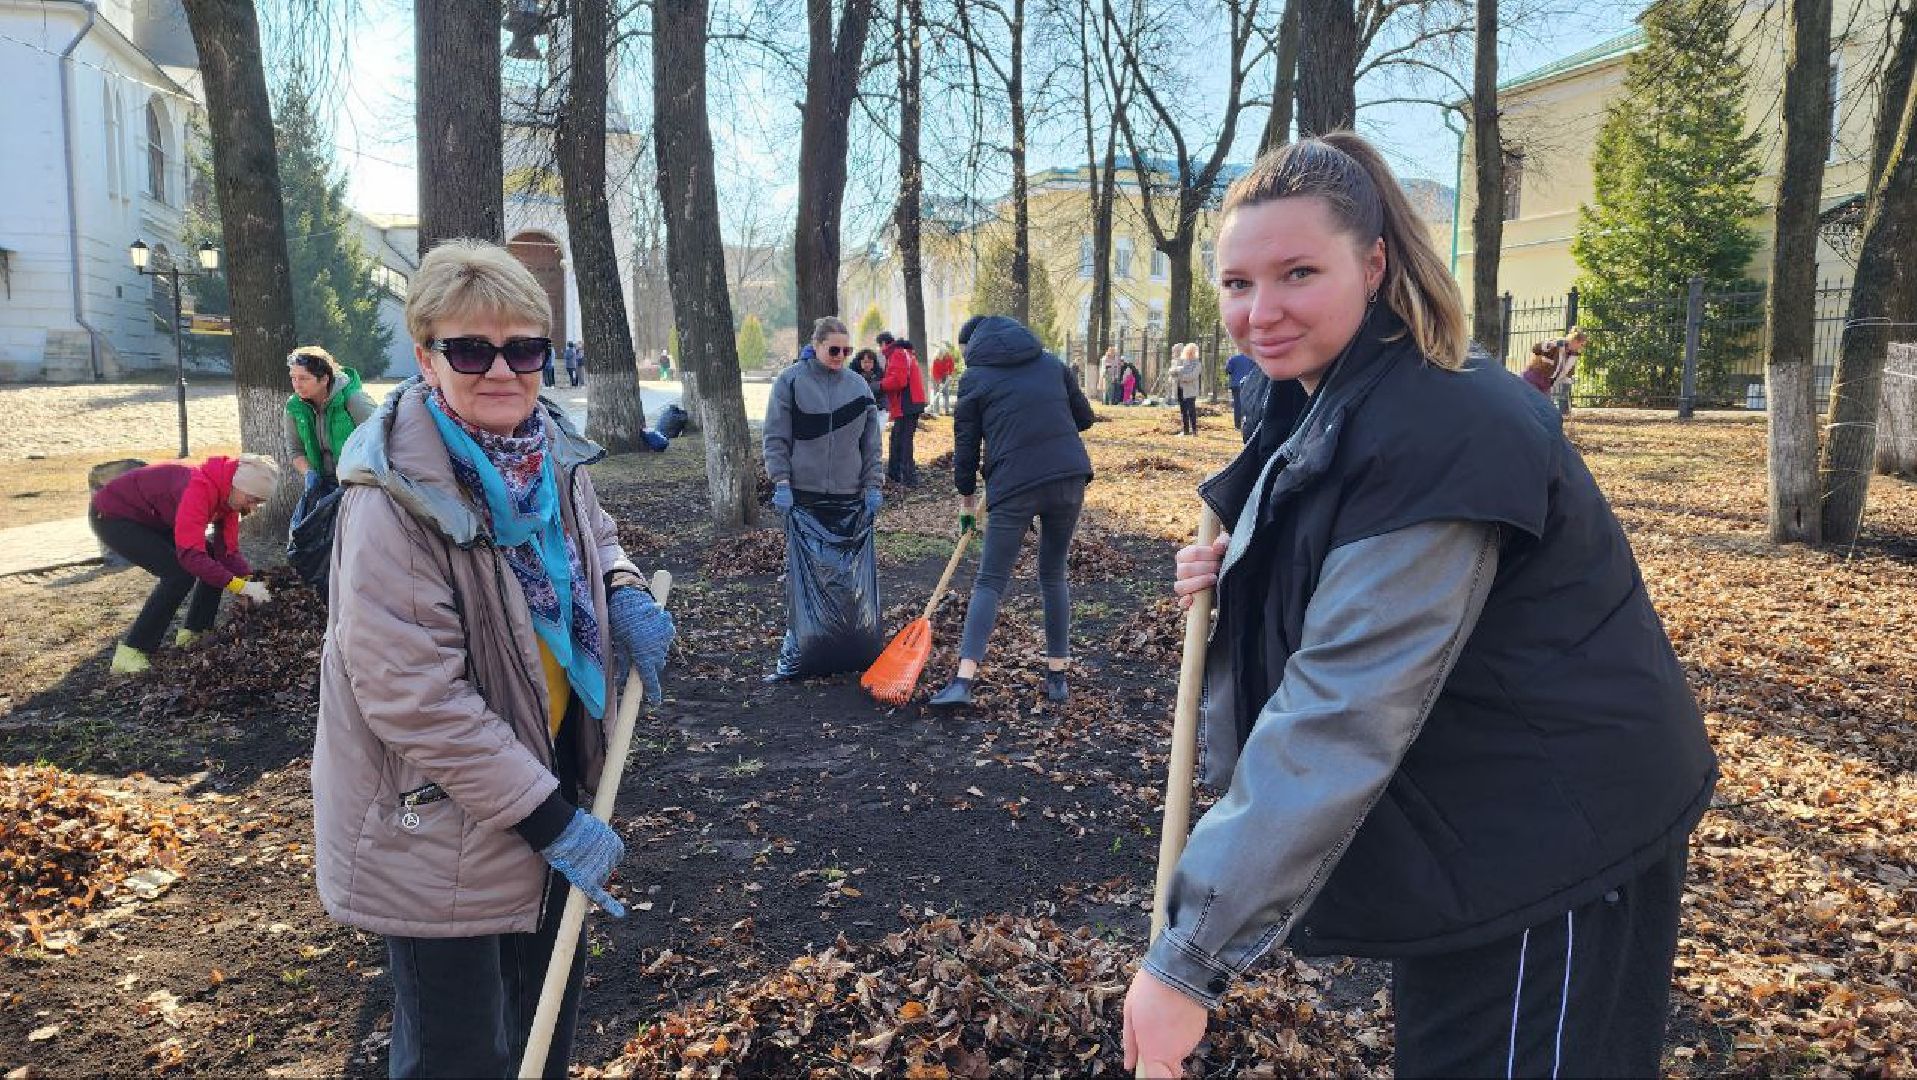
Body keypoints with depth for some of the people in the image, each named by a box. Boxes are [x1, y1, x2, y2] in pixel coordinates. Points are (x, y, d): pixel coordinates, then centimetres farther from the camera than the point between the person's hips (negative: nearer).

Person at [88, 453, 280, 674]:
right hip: (111, 516, -9)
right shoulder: (200, 488, -36)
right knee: (179, 572, -23)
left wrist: (250, 580, -23)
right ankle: (129, 654, -19)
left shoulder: (228, 493, -7)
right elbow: (191, 554, -42)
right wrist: (240, 585, -44)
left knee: (215, 562, 1)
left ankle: (193, 632, 12)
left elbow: (228, 550, -6)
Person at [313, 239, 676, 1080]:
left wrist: (625, 593, -3)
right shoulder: (395, 496, -24)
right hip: (437, 830, -7)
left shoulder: (551, 450, -3)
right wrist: (550, 819, -22)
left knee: (551, 1009, 23)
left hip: (553, 774, 7)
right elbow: (414, 696, -26)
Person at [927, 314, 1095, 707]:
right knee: (1054, 576, 17)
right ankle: (1057, 676, 18)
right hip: (1069, 479, 3)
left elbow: (965, 444, 7)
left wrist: (967, 497, 18)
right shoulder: (1051, 362, 15)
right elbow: (1084, 417, 19)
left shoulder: (975, 377, 6)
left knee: (990, 582, 2)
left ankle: (963, 680, -9)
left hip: (1014, 488, -3)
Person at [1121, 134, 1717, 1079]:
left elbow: (1344, 712, -33)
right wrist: (1237, 574, -4)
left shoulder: (1434, 431, -29)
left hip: (1554, 840, -9)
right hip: (1463, 823, 9)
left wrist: (1192, 957, -32)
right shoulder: (1333, 398, 2)